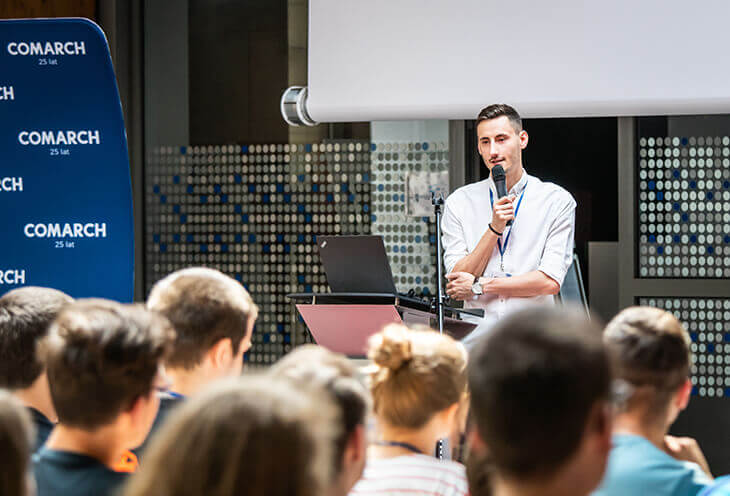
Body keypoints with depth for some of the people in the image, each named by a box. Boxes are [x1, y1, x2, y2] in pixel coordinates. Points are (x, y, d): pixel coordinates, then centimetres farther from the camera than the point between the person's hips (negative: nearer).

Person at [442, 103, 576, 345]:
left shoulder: (557, 201, 5)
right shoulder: (459, 203, 10)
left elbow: (550, 282, -4)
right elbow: (457, 284, 4)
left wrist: (479, 286, -2)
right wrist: (494, 228, -6)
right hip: (476, 336, 2)